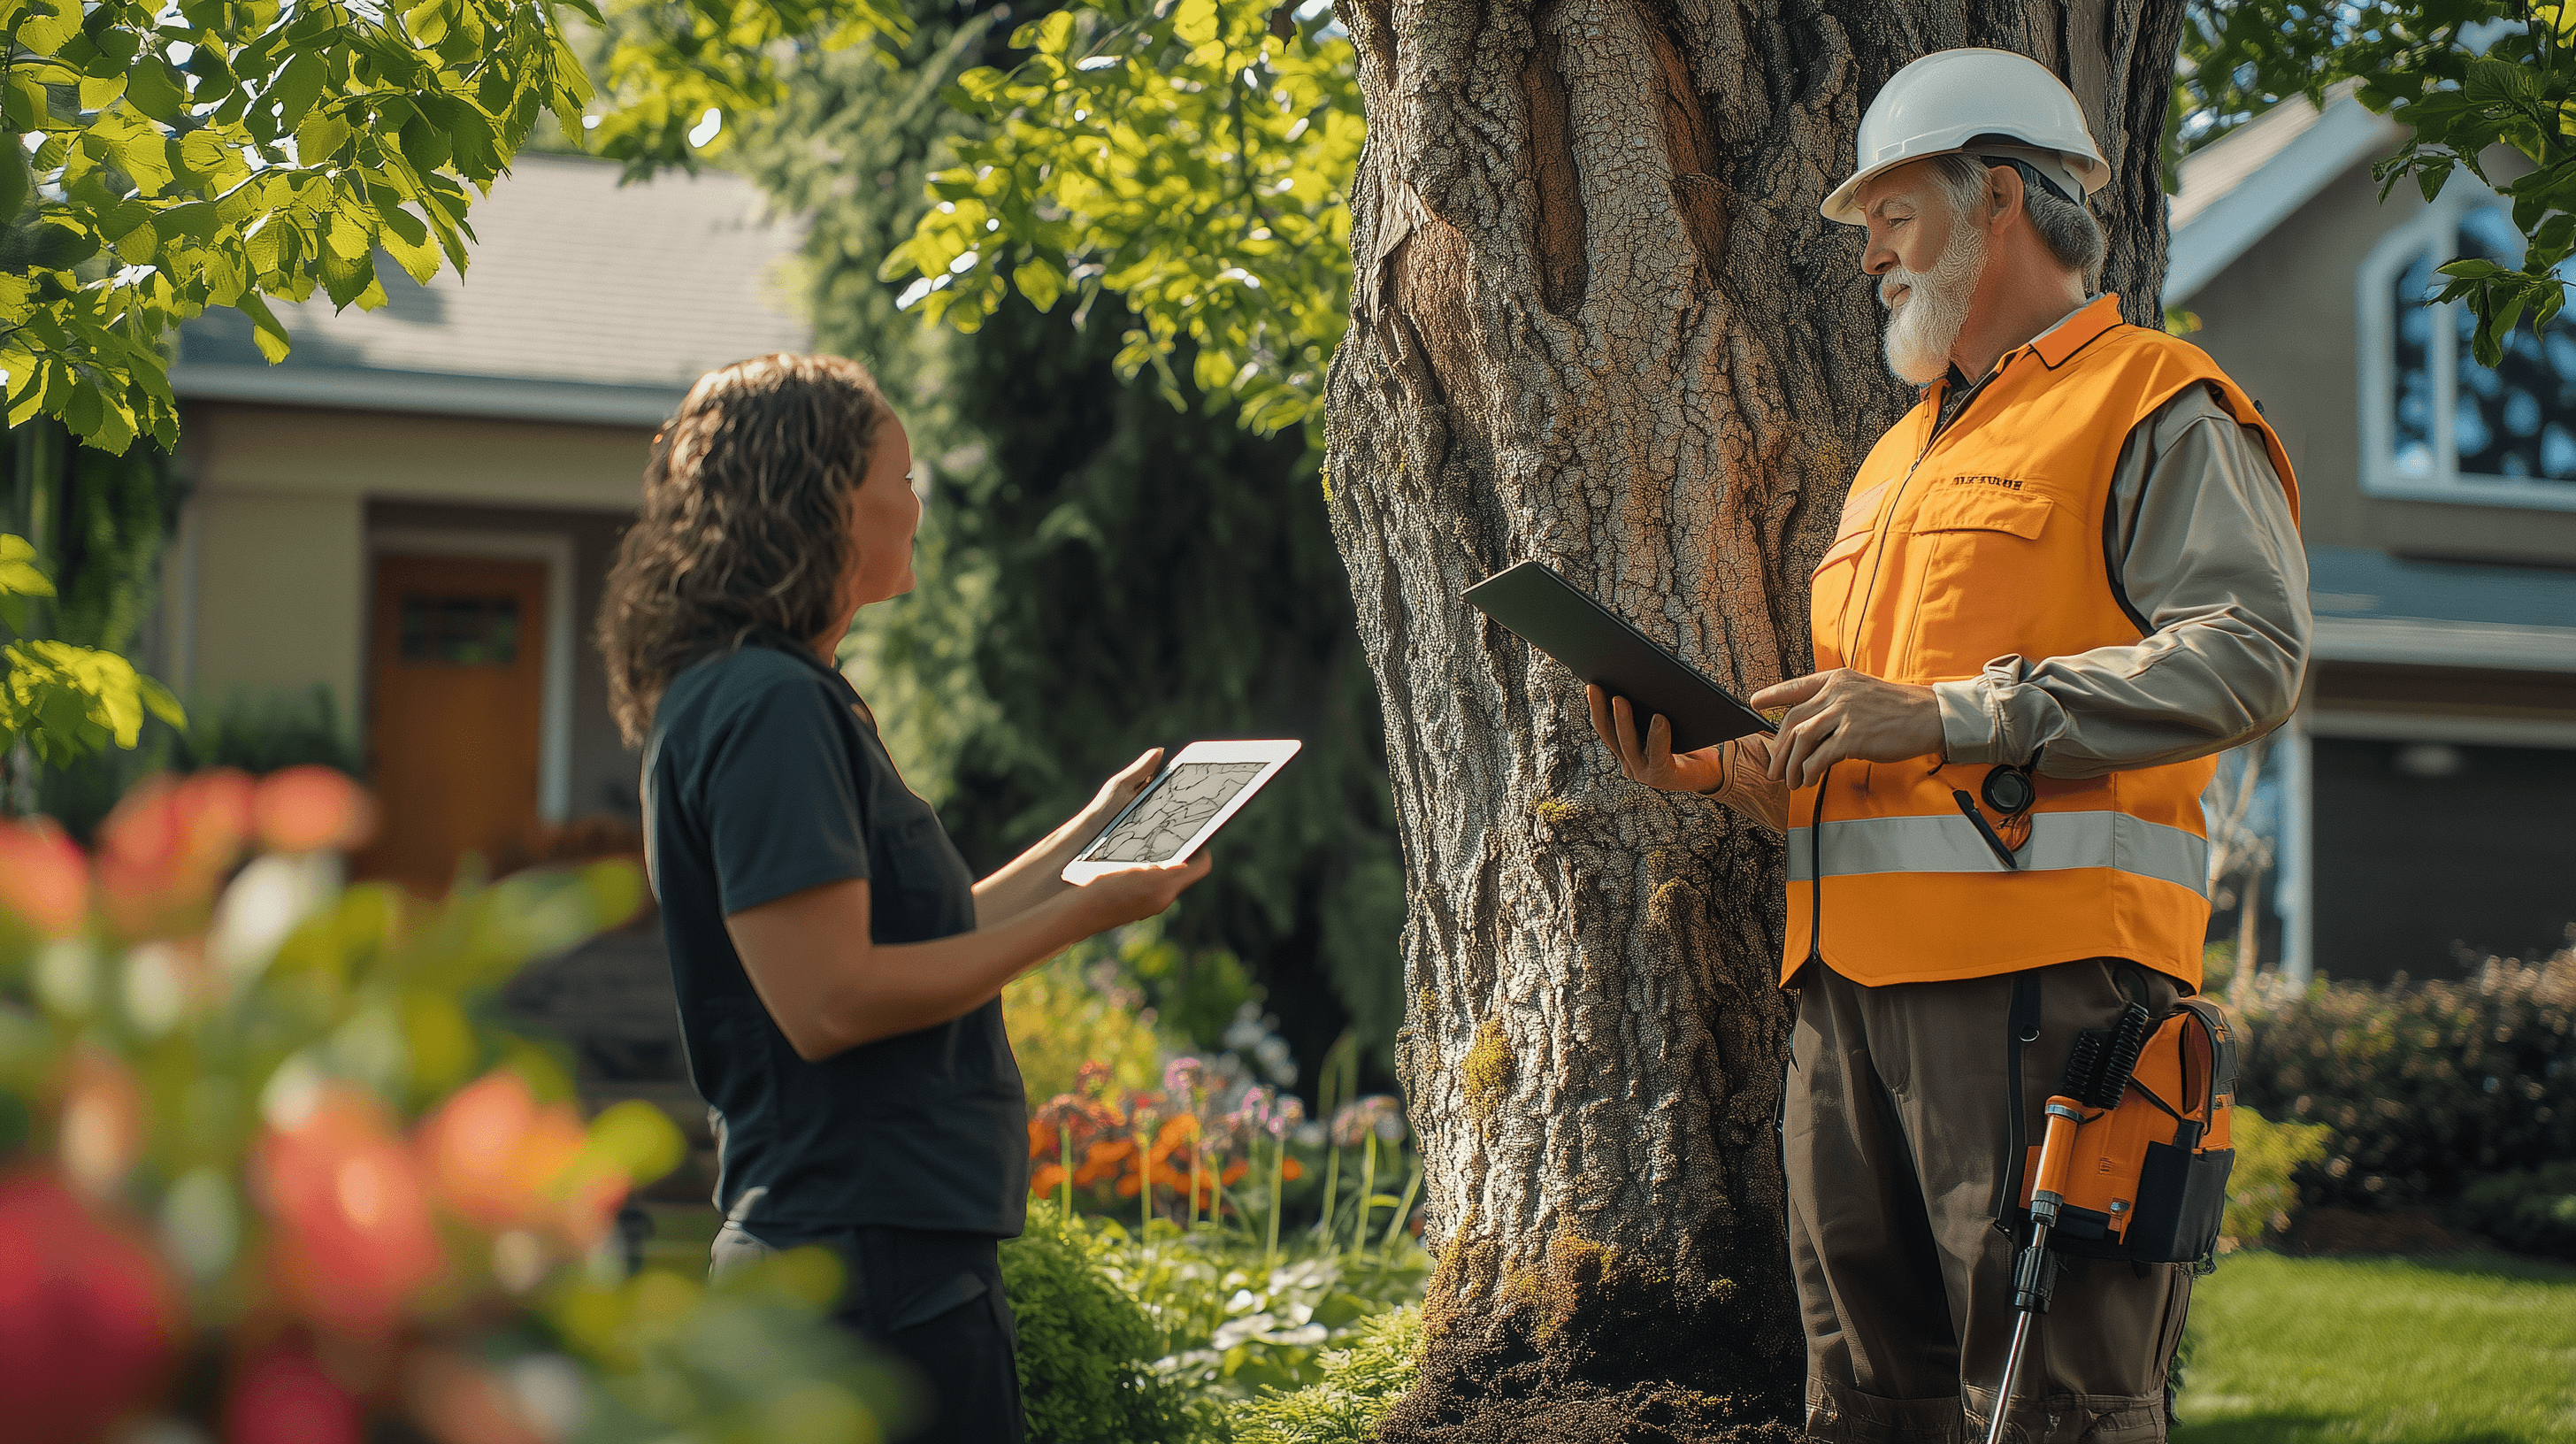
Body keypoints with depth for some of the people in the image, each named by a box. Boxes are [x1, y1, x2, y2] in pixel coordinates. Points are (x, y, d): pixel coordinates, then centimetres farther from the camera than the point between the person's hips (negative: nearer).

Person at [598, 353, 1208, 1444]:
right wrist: (1080, 915, -14)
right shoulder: (766, 704, -16)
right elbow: (830, 1000, -22)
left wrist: (1089, 834, 26)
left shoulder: (781, 695, 17)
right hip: (872, 1260, -11)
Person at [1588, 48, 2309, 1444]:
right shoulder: (1900, 456, 28)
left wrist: (1950, 713, -18)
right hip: (1852, 974, 8)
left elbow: (2250, 651, -15)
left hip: (2038, 967, -8)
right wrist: (1717, 765, 9)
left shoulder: (2157, 407, 1)